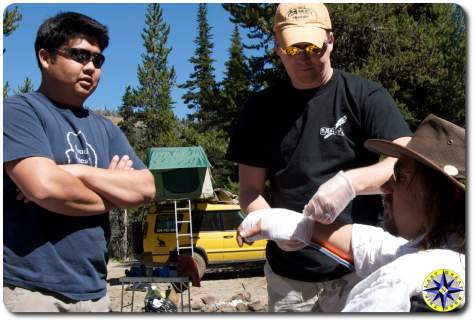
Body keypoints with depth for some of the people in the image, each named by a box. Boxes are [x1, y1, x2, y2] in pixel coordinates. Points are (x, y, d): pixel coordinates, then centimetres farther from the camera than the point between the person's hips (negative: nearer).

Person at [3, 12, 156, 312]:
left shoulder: (105, 128, 12)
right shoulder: (20, 110, -7)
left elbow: (146, 189, 1)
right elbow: (45, 187, -22)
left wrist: (77, 172, -12)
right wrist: (111, 195, -5)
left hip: (93, 290, 7)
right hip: (33, 288, -6)